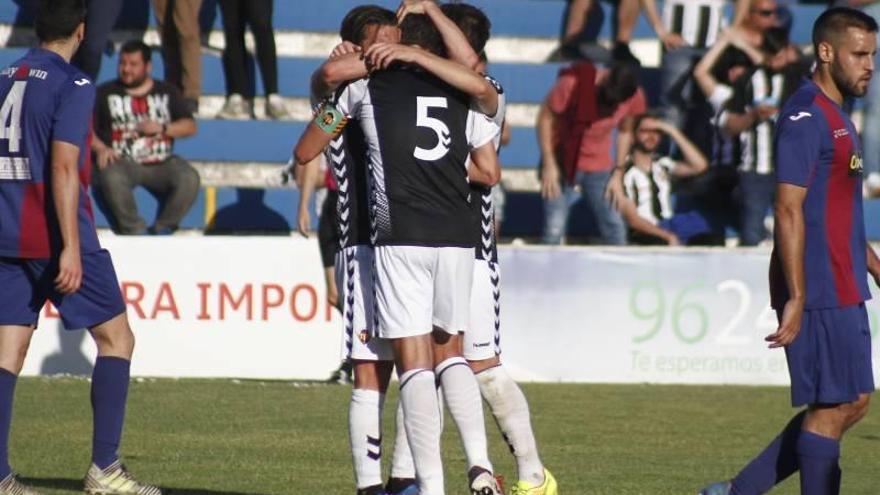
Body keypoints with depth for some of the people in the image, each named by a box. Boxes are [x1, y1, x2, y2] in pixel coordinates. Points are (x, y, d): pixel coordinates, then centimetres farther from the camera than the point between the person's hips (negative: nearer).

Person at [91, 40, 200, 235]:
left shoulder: (167, 92, 18)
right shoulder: (105, 93, 13)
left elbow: (190, 126, 13)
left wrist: (162, 128, -5)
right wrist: (100, 148, -14)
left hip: (161, 163, 2)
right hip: (123, 162, -2)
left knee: (189, 179, -29)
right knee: (112, 179, -38)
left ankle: (163, 229, -16)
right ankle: (135, 231, -26)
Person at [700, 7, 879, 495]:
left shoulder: (836, 117, 18)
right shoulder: (806, 116, -13)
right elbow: (789, 209, -19)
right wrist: (796, 298, -23)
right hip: (820, 291, -10)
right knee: (833, 406, -6)